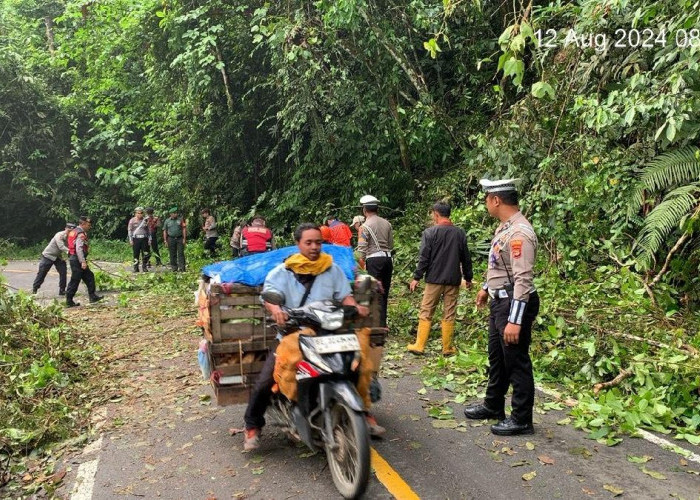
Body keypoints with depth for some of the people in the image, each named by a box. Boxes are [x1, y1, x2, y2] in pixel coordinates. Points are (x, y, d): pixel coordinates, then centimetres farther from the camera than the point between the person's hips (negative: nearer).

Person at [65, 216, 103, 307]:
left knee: (89, 277, 12)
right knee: (75, 281, -3)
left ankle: (92, 296, 14)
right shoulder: (80, 234, -15)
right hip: (77, 260, -10)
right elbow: (79, 249, -25)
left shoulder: (74, 231, 17)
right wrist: (83, 262, -28)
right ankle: (69, 302, 3)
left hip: (73, 258, 10)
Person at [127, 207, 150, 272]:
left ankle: (145, 267, 10)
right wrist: (130, 240, -5)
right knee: (136, 254, 2)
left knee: (146, 254, -1)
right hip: (136, 239, -2)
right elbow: (129, 230, 2)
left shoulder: (145, 220, 10)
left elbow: (148, 230, 15)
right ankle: (135, 268, 9)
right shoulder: (132, 220, 3)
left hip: (144, 239, 2)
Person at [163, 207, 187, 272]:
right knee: (172, 254, 5)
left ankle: (182, 267, -6)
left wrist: (184, 238, -3)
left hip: (180, 238, -1)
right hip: (171, 239, 1)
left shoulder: (180, 219, 5)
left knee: (181, 253, -5)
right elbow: (165, 231, 10)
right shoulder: (167, 221, 8)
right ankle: (174, 267, 11)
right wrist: (165, 240, 4)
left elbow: (184, 229, 3)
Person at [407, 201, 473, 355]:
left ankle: (419, 346, 9)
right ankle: (447, 348, 12)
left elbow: (424, 257, -10)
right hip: (453, 279, 3)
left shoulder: (430, 232, -7)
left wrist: (417, 277, -4)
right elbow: (466, 258, 10)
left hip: (434, 279, -3)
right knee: (449, 314, 7)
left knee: (426, 312, 6)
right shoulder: (460, 233, 4)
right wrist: (468, 277, 20)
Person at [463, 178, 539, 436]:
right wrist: (486, 288, 32)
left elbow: (523, 279, -27)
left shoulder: (520, 233, -23)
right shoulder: (504, 227, 7)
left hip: (515, 303, -10)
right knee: (496, 357, 21)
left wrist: (515, 320, -29)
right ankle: (493, 406, 38)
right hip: (500, 301, 10)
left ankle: (521, 419, 17)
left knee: (516, 362, 3)